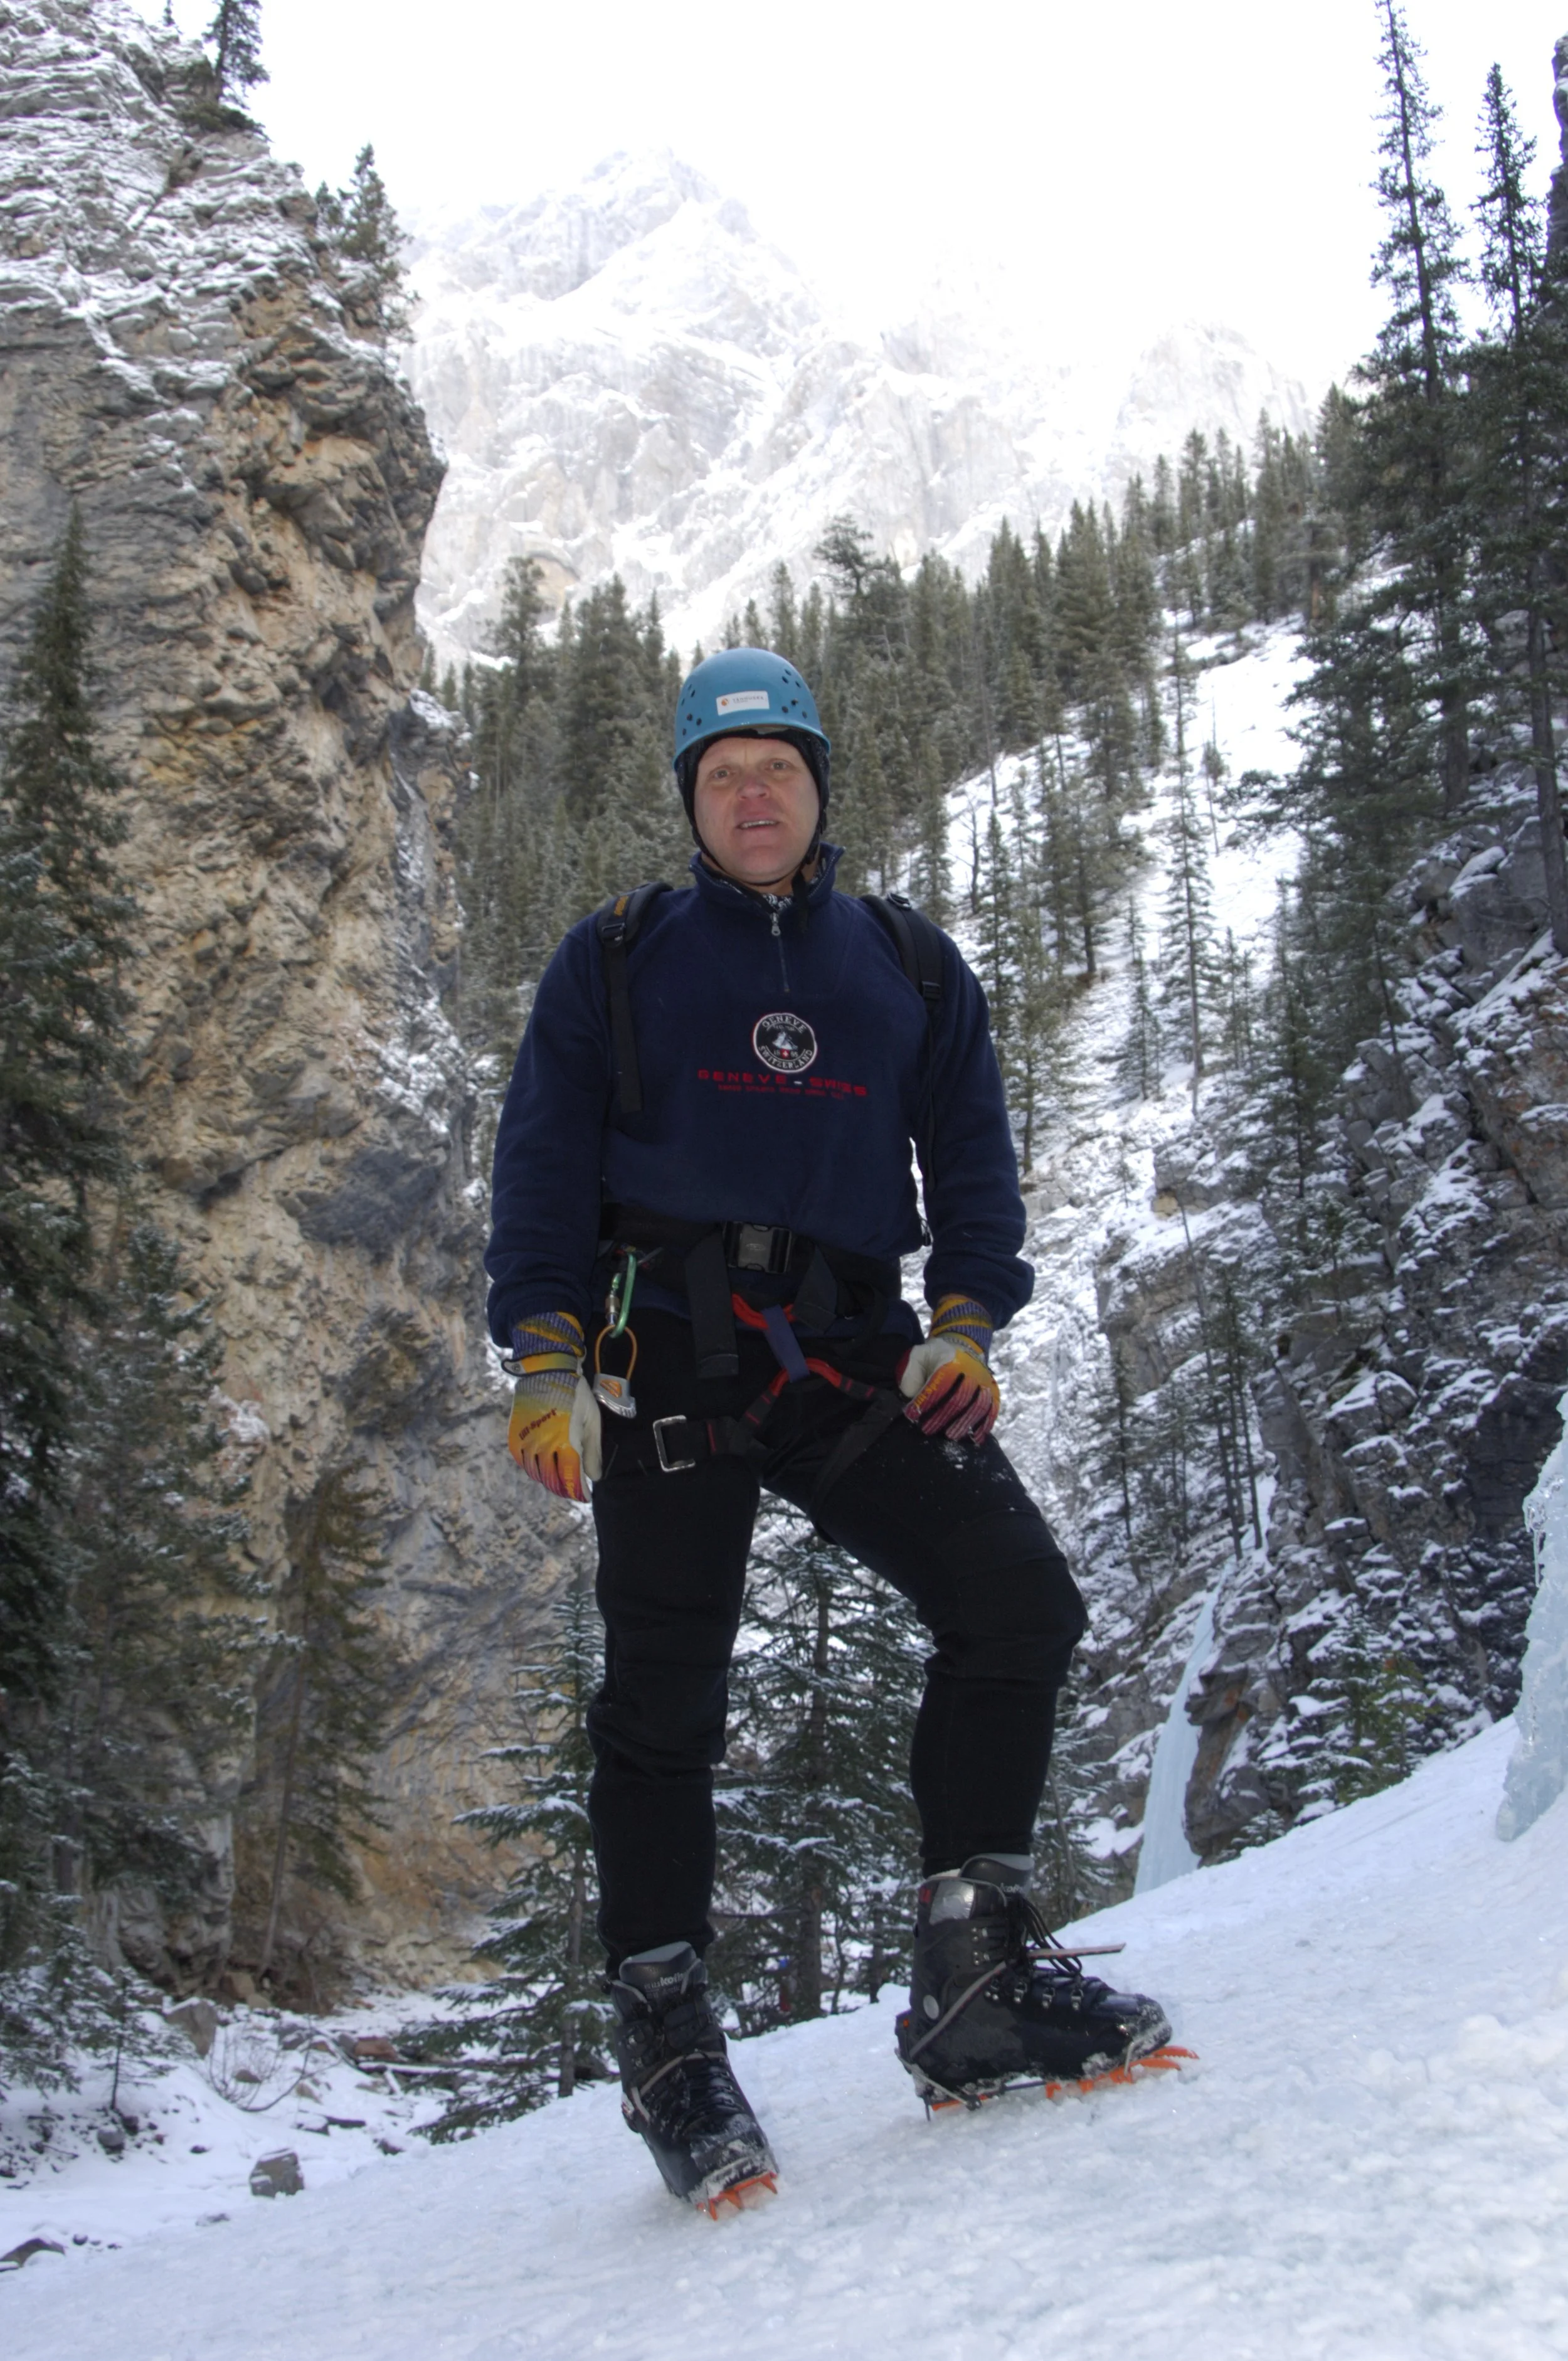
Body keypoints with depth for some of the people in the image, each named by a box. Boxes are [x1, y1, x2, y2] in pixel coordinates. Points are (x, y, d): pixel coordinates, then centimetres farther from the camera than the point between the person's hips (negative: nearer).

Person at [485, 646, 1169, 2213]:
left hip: (850, 1353, 2)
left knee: (1020, 1602, -13)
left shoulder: (910, 971, 18)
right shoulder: (616, 964, 12)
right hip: (669, 1349, -2)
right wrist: (543, 1357, -6)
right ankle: (667, 2045, 10)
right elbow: (544, 1160, 6)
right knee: (664, 1698, -4)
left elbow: (971, 1155, 15)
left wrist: (965, 1319, -2)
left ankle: (975, 1975, -1)